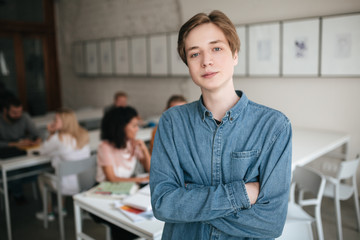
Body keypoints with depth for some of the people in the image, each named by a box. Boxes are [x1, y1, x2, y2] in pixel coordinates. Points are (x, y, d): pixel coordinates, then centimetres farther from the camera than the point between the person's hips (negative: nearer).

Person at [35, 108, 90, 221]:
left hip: (70, 186, -6)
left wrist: (51, 134, -2)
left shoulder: (58, 138, -20)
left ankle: (49, 212, 35)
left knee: (42, 177, 23)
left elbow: (42, 151, -4)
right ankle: (61, 208, 43)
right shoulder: (83, 134, -1)